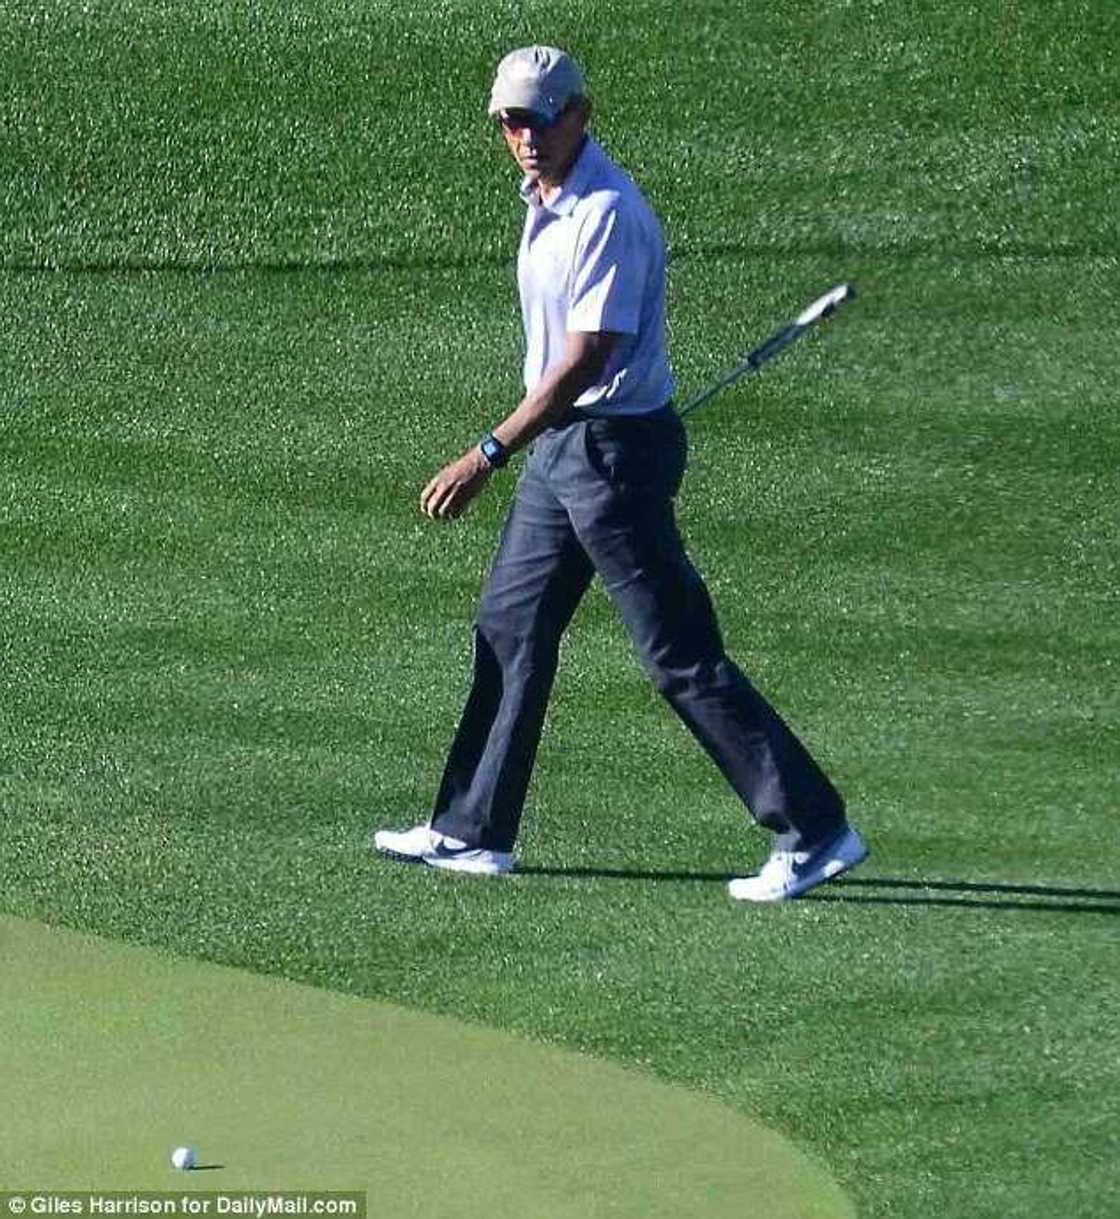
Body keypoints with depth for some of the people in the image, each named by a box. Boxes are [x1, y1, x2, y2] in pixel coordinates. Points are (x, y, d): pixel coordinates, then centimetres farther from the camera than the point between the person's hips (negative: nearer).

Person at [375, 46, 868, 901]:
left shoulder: (608, 214, -20)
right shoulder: (545, 203, 11)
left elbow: (585, 358, -25)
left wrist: (489, 456, -26)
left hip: (616, 448, -10)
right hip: (560, 444, 10)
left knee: (681, 656, -8)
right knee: (510, 631, 13)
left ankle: (813, 831, -4)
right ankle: (472, 831, 22)